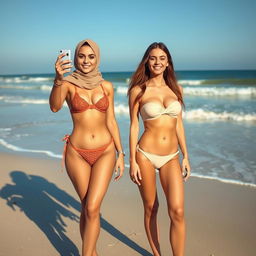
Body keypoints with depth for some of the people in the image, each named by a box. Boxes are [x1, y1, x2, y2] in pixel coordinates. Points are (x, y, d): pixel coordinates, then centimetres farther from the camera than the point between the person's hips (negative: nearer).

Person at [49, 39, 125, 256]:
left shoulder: (106, 86, 4)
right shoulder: (68, 84, -3)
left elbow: (111, 121, 8)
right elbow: (55, 107, -24)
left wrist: (121, 154, 6)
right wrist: (58, 79, -42)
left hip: (105, 152, 1)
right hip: (77, 153, 0)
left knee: (92, 208, -10)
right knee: (88, 208, 10)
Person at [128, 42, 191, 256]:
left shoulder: (175, 89, 7)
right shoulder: (138, 90, -2)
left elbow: (178, 124, 12)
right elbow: (134, 126, -1)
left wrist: (186, 156, 10)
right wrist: (132, 161, -4)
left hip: (171, 158, 2)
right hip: (146, 155, -2)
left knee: (177, 211, -10)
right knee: (150, 209, 10)